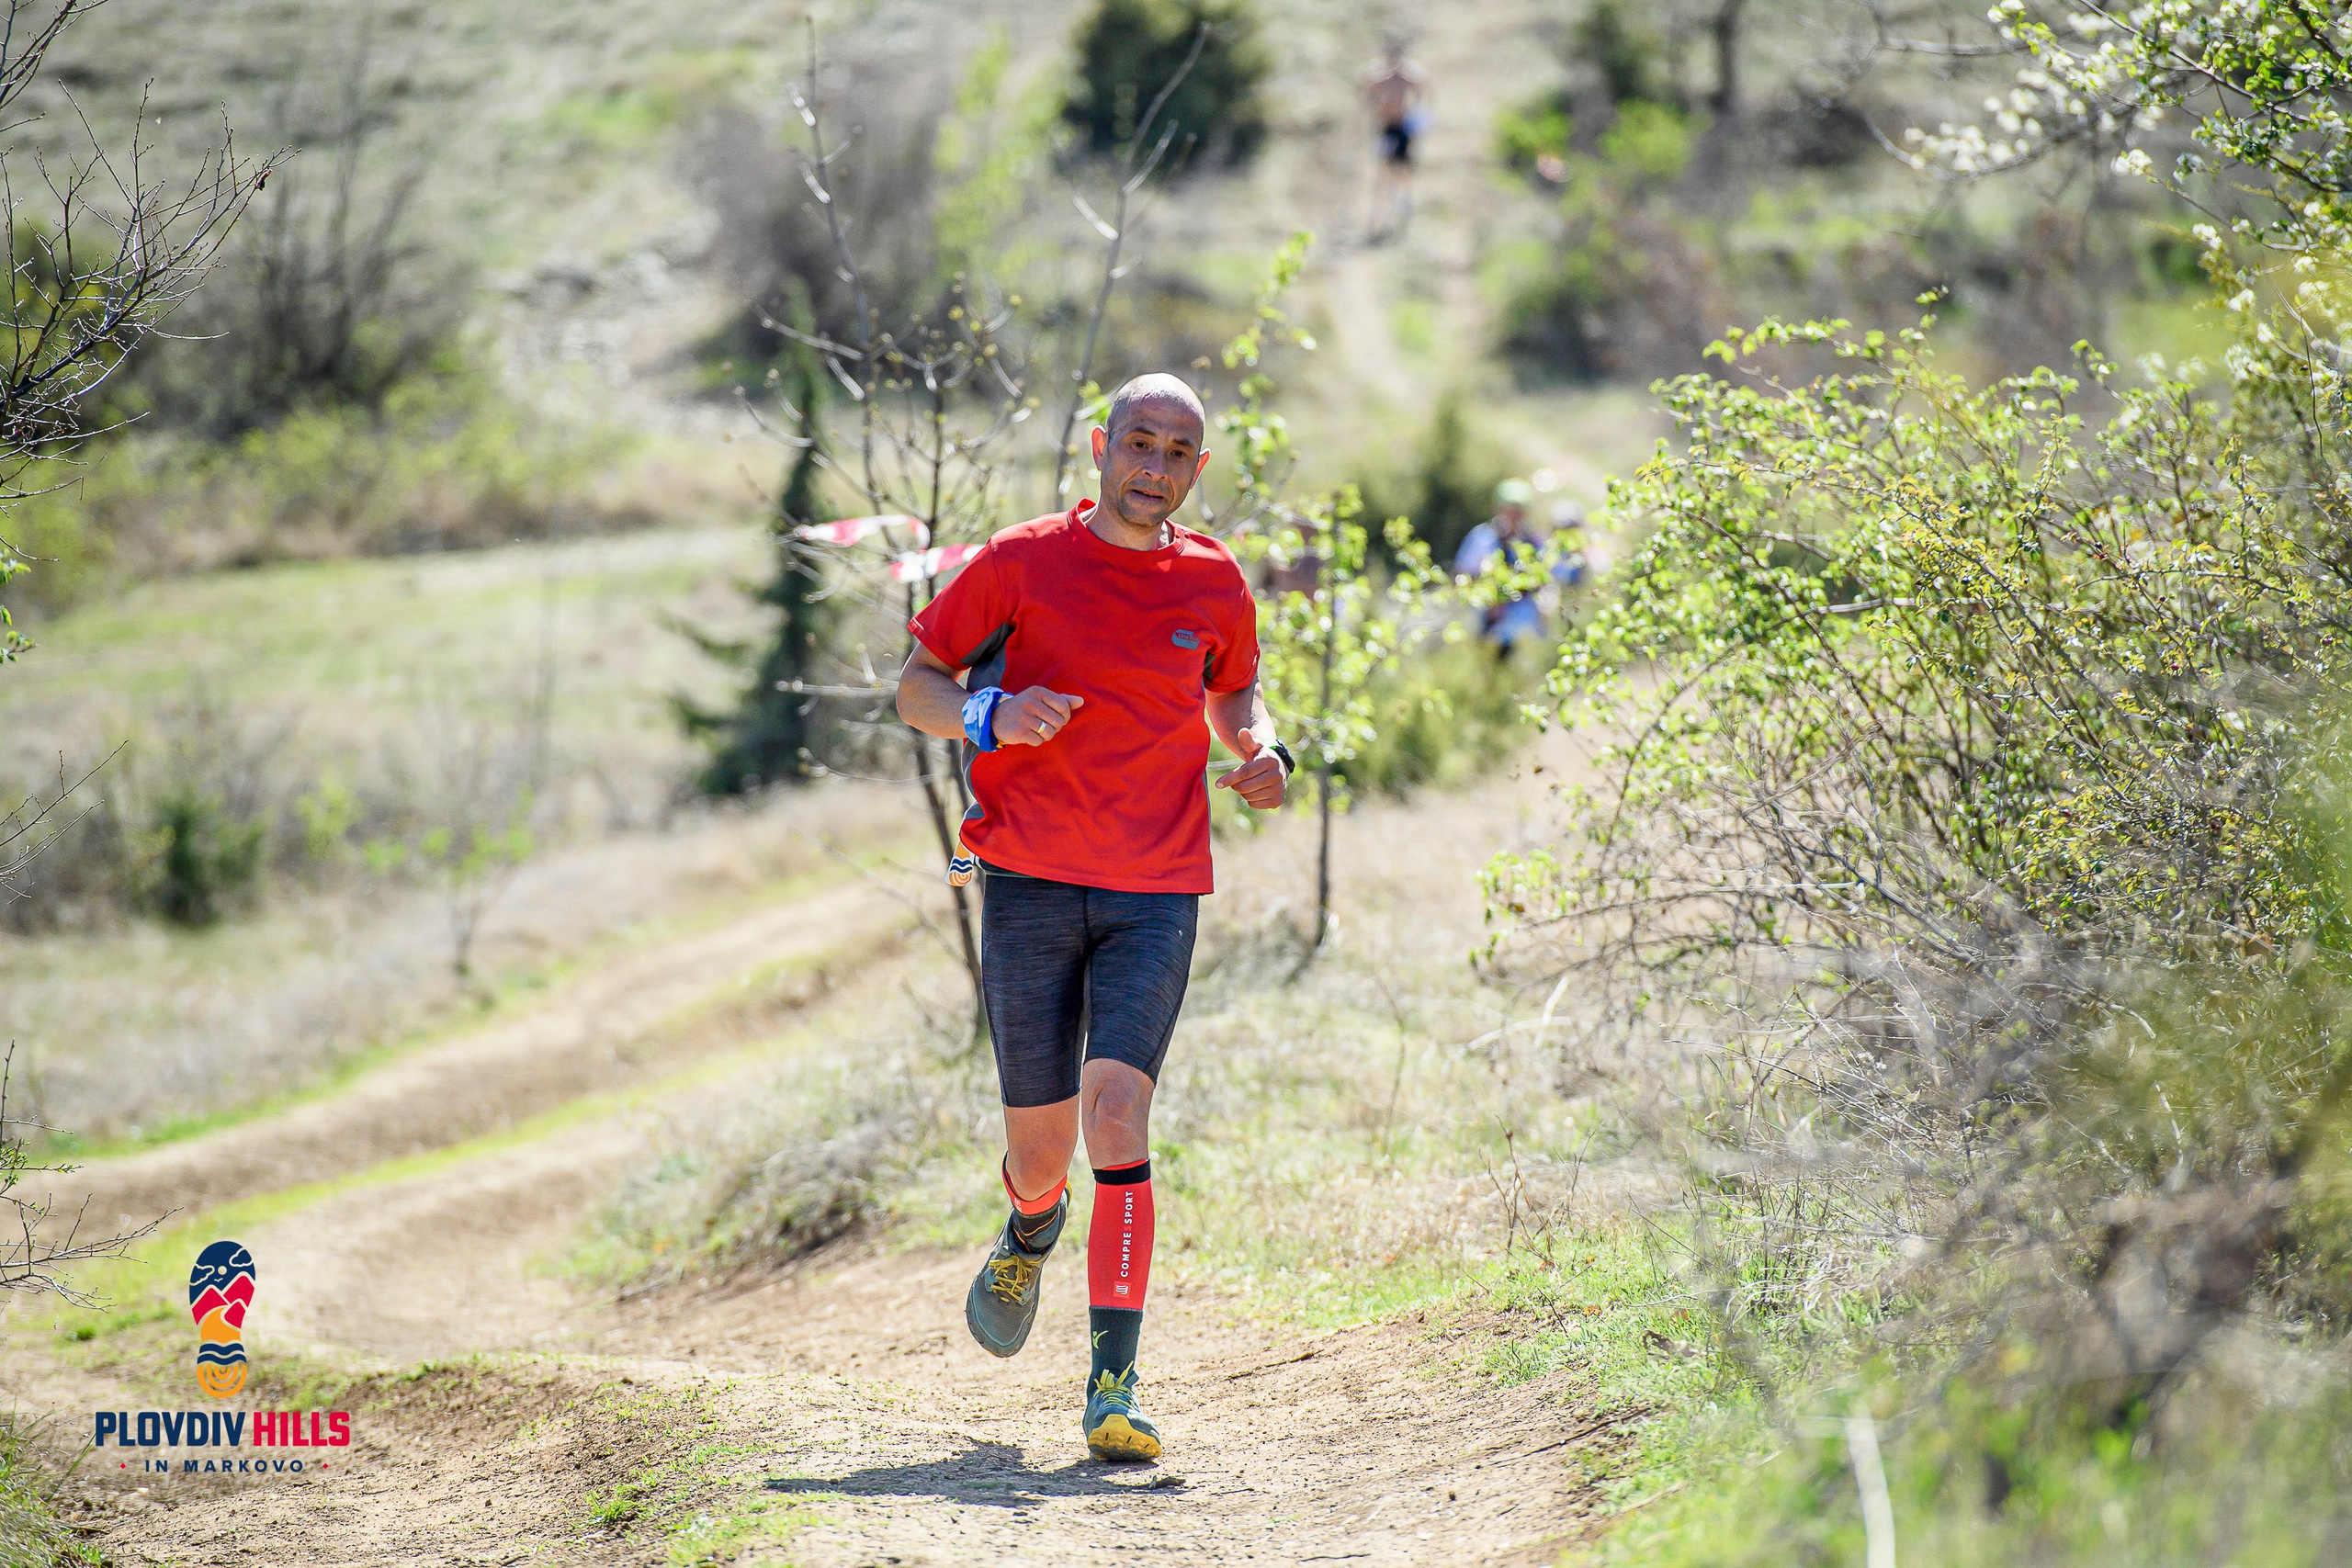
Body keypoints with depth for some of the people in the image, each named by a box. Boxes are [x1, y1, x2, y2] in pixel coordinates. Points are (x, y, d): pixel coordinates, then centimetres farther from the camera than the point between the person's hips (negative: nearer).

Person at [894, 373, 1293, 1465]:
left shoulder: (1215, 583, 5)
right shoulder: (1024, 562, -1)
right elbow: (917, 685, 5)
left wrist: (1260, 749, 2)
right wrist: (987, 714, -16)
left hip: (1156, 893, 0)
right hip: (1030, 883, 0)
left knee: (1117, 1114, -17)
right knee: (1039, 1143, 5)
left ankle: (1113, 1385, -17)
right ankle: (1033, 1231, 44)